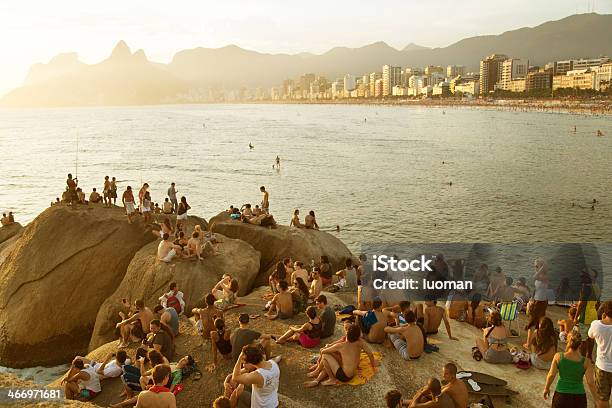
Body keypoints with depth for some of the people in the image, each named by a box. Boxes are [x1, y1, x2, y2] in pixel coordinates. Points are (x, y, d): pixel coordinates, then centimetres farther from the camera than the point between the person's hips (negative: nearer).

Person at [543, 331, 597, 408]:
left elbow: (551, 375, -8)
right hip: (578, 399, 0)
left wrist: (547, 388, 8)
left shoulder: (558, 356, -9)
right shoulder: (586, 362, -9)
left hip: (561, 396, 0)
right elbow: (590, 382, -11)